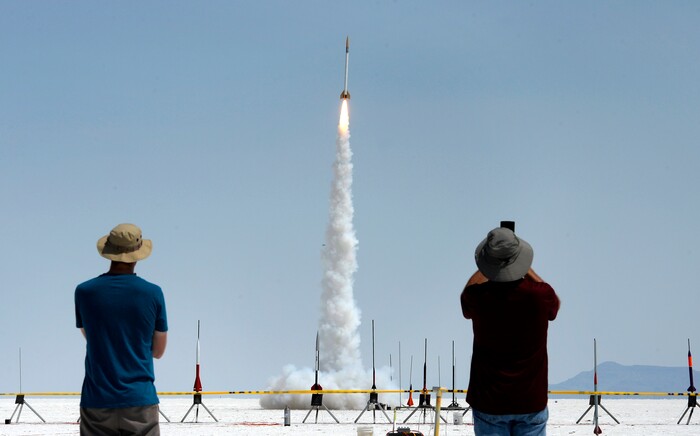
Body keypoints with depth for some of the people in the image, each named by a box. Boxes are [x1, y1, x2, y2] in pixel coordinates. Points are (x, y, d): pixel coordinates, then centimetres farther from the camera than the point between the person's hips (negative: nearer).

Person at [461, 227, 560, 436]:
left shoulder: (478, 297, -14)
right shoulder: (540, 295, -14)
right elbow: (555, 304, 14)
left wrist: (487, 268, 25)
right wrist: (526, 269, 20)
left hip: (489, 402, 0)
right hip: (531, 402, 0)